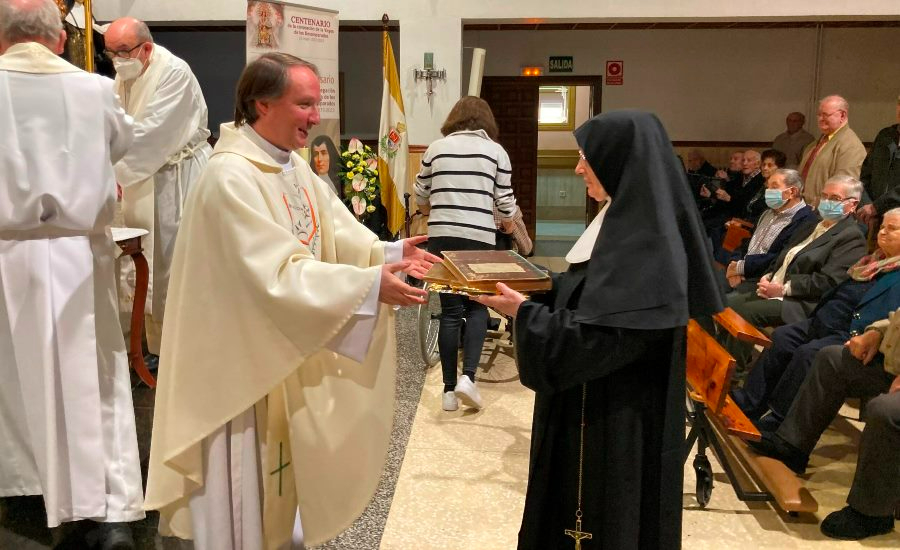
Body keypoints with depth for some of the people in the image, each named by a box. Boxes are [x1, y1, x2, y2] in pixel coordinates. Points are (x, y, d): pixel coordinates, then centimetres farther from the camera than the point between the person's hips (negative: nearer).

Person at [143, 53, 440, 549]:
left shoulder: (296, 168, 5)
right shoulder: (229, 178, -24)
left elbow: (335, 238, 5)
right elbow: (278, 274, -30)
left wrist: (388, 254, -12)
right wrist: (368, 285, -32)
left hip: (290, 350, 9)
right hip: (243, 358, -9)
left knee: (281, 467, 23)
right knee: (246, 482, 8)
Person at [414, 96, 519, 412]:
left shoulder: (435, 148, 9)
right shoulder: (496, 151, 5)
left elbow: (421, 199, 15)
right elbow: (505, 202, 4)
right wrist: (508, 223, 25)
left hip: (441, 238, 2)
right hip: (479, 238, -2)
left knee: (450, 311, 7)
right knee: (477, 307, 12)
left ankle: (449, 389, 10)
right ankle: (467, 377, -4)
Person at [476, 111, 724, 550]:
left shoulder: (645, 244, -24)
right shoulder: (629, 222, 7)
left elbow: (600, 339, -26)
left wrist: (523, 312, -17)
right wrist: (533, 288, 5)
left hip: (617, 424, -9)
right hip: (600, 409, 9)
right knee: (575, 509, 21)